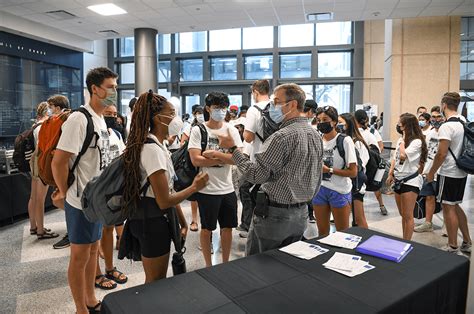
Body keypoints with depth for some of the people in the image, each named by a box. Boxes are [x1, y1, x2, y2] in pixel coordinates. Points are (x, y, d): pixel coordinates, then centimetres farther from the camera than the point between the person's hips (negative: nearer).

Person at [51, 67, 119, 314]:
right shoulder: (79, 119, -19)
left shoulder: (101, 119, 8)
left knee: (93, 249, 19)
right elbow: (58, 162, -21)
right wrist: (64, 194, -7)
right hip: (82, 201, -8)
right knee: (80, 256, 7)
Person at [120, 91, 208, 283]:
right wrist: (195, 187, -10)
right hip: (152, 222, -10)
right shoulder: (153, 148, -22)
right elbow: (164, 201, -23)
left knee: (155, 280, 23)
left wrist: (182, 221, 12)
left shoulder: (157, 145, 9)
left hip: (153, 219, 10)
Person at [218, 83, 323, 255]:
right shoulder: (315, 135, 6)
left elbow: (255, 175, -22)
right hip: (301, 214, 8)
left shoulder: (283, 137, -21)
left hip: (275, 214, -8)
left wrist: (232, 148, -14)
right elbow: (317, 179, 13)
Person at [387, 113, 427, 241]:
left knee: (408, 216, -1)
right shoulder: (400, 140, 11)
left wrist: (403, 139, -11)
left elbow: (403, 156, -23)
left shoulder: (417, 141, -13)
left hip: (410, 181, -8)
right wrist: (390, 174, 6)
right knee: (403, 215, 15)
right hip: (399, 180, 8)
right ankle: (404, 241, 25)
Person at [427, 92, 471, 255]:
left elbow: (441, 154, -20)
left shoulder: (446, 126, -19)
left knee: (448, 208, 1)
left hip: (448, 174, -8)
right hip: (462, 172, 8)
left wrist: (431, 173, -10)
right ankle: (467, 243, 28)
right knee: (455, 206, 19)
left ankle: (453, 248, 11)